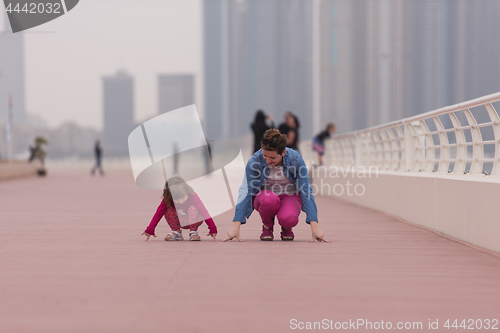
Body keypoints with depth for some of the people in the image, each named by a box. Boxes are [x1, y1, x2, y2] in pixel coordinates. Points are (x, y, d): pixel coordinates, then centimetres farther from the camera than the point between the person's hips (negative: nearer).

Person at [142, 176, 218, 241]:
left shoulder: (191, 196, -28)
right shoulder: (167, 199, -20)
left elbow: (203, 212, -34)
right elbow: (159, 213, -20)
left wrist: (213, 229, -42)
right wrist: (150, 230, -27)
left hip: (194, 220, -2)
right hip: (181, 222, 3)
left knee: (193, 208, -32)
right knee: (168, 210, -23)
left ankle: (193, 232, -22)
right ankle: (176, 232, -14)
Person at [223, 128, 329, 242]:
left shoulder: (296, 159, -21)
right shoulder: (254, 161, -21)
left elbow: (306, 191, -18)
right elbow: (247, 192, -19)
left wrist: (314, 227, -22)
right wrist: (236, 226, -27)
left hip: (290, 196, 0)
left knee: (289, 219, -35)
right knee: (270, 199, -38)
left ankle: (286, 228, 4)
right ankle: (267, 226, -4)